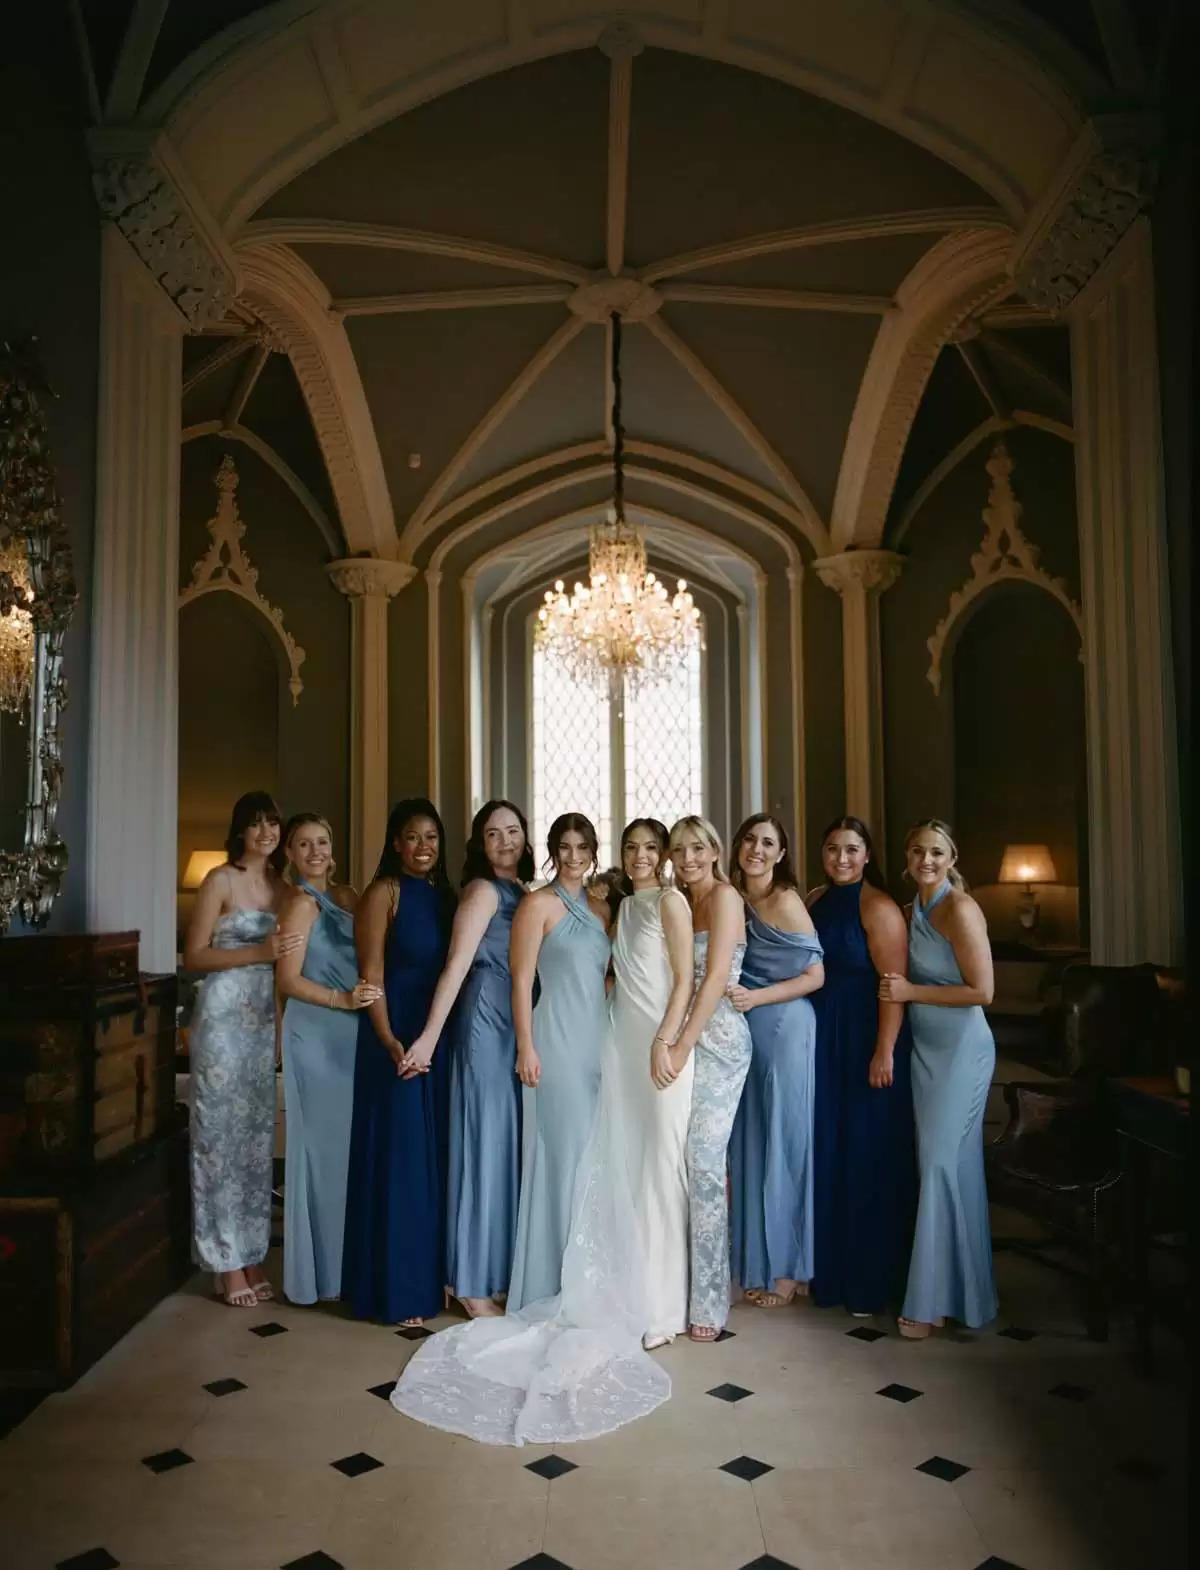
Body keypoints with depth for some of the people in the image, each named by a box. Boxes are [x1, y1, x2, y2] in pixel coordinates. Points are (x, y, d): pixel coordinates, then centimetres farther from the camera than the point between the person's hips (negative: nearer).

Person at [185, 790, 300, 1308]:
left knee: (258, 1135, 9)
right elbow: (193, 956, -8)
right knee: (222, 1134, 0)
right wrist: (259, 952, -17)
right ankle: (228, 1265, 9)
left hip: (267, 1018, 6)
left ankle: (252, 1258, 19)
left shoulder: (282, 884, 12)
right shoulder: (220, 880, -4)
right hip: (224, 1017, -5)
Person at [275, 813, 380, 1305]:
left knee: (349, 1142, 11)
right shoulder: (301, 901, -8)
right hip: (315, 1033, -7)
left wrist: (368, 995, 3)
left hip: (350, 1032, 7)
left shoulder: (346, 895, 13)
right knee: (322, 1143, 0)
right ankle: (318, 1270, 13)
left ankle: (345, 1261, 23)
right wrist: (343, 998, -20)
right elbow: (288, 979, -13)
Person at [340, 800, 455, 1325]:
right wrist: (391, 1042, -22)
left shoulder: (444, 895, 11)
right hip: (397, 1041, -6)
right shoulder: (384, 893, -7)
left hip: (441, 1041, 6)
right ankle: (395, 1290, 14)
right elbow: (371, 974, -12)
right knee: (398, 1157, 1)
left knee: (436, 1157, 12)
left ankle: (430, 1276, 27)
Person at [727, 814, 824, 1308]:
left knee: (783, 1140, 2)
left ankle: (789, 1267, 15)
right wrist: (736, 997, 2)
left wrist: (756, 998, -17)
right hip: (743, 1031, 6)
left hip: (784, 1028, -6)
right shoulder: (732, 899, 8)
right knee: (748, 1143, 10)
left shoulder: (785, 901, -10)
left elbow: (815, 975, -10)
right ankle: (758, 1263, 22)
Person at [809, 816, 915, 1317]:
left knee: (868, 1156, 2)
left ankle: (871, 1282, 16)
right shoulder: (814, 901, 10)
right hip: (820, 1040, 6)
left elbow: (894, 985, -16)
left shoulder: (878, 907, -10)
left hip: (866, 1042, -6)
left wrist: (885, 1052, -20)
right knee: (825, 1151, 12)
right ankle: (829, 1272, 26)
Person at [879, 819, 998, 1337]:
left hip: (960, 1047, -7)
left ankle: (937, 1298, 5)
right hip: (925, 1046, 7)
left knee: (942, 1162, -5)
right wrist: (899, 989, 0)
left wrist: (911, 993, -15)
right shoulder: (912, 911, 10)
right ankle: (951, 1289, 21)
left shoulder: (960, 909, -13)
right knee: (949, 1163, 12)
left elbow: (981, 991, -16)